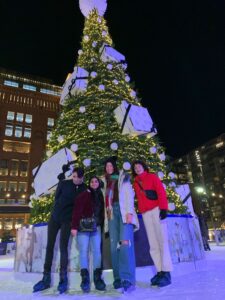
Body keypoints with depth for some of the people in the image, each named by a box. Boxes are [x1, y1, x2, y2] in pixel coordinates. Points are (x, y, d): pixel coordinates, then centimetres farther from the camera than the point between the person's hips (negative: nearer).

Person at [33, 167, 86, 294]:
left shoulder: (85, 189, -6)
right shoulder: (63, 183, -4)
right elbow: (56, 198, 5)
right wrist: (58, 211, 5)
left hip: (67, 220, -2)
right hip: (54, 217, 2)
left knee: (63, 247, -10)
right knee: (49, 246, 4)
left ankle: (63, 279, 2)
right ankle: (46, 278, 14)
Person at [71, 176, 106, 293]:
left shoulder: (100, 196, 15)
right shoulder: (84, 195, 1)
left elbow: (102, 213, 13)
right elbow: (77, 211, -7)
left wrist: (101, 226, 5)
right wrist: (74, 226, -15)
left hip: (96, 227, 4)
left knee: (97, 251, -1)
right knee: (84, 250, -5)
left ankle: (97, 278, 3)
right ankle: (85, 279, -2)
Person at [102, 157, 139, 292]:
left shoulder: (123, 177, 9)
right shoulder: (106, 182, 21)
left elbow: (129, 194, -1)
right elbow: (106, 199, 17)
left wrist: (129, 211, -13)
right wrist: (106, 215, 7)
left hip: (124, 211, -4)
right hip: (112, 213, 4)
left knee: (125, 242, -16)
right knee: (114, 245, -1)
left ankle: (128, 279, -16)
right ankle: (118, 278, 5)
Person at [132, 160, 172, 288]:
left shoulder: (152, 177, 9)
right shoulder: (135, 183, 21)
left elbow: (161, 192, -1)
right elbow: (139, 198, 17)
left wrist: (163, 208, -13)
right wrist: (140, 211, 7)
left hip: (156, 209, -4)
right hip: (145, 213, 5)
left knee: (162, 240, -6)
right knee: (153, 244, 2)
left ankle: (167, 273, -3)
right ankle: (160, 271, 7)